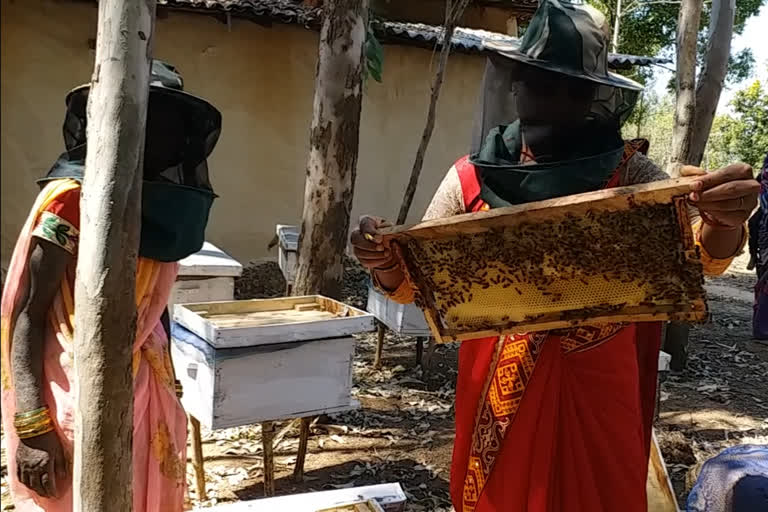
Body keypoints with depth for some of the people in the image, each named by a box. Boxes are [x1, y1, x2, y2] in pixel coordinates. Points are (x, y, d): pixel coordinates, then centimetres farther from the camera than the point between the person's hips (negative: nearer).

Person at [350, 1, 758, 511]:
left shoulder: (626, 175, -7)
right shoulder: (471, 178, -4)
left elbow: (702, 255, -14)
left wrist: (724, 223, -36)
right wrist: (385, 262, -22)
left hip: (596, 396, -1)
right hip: (497, 397, 2)